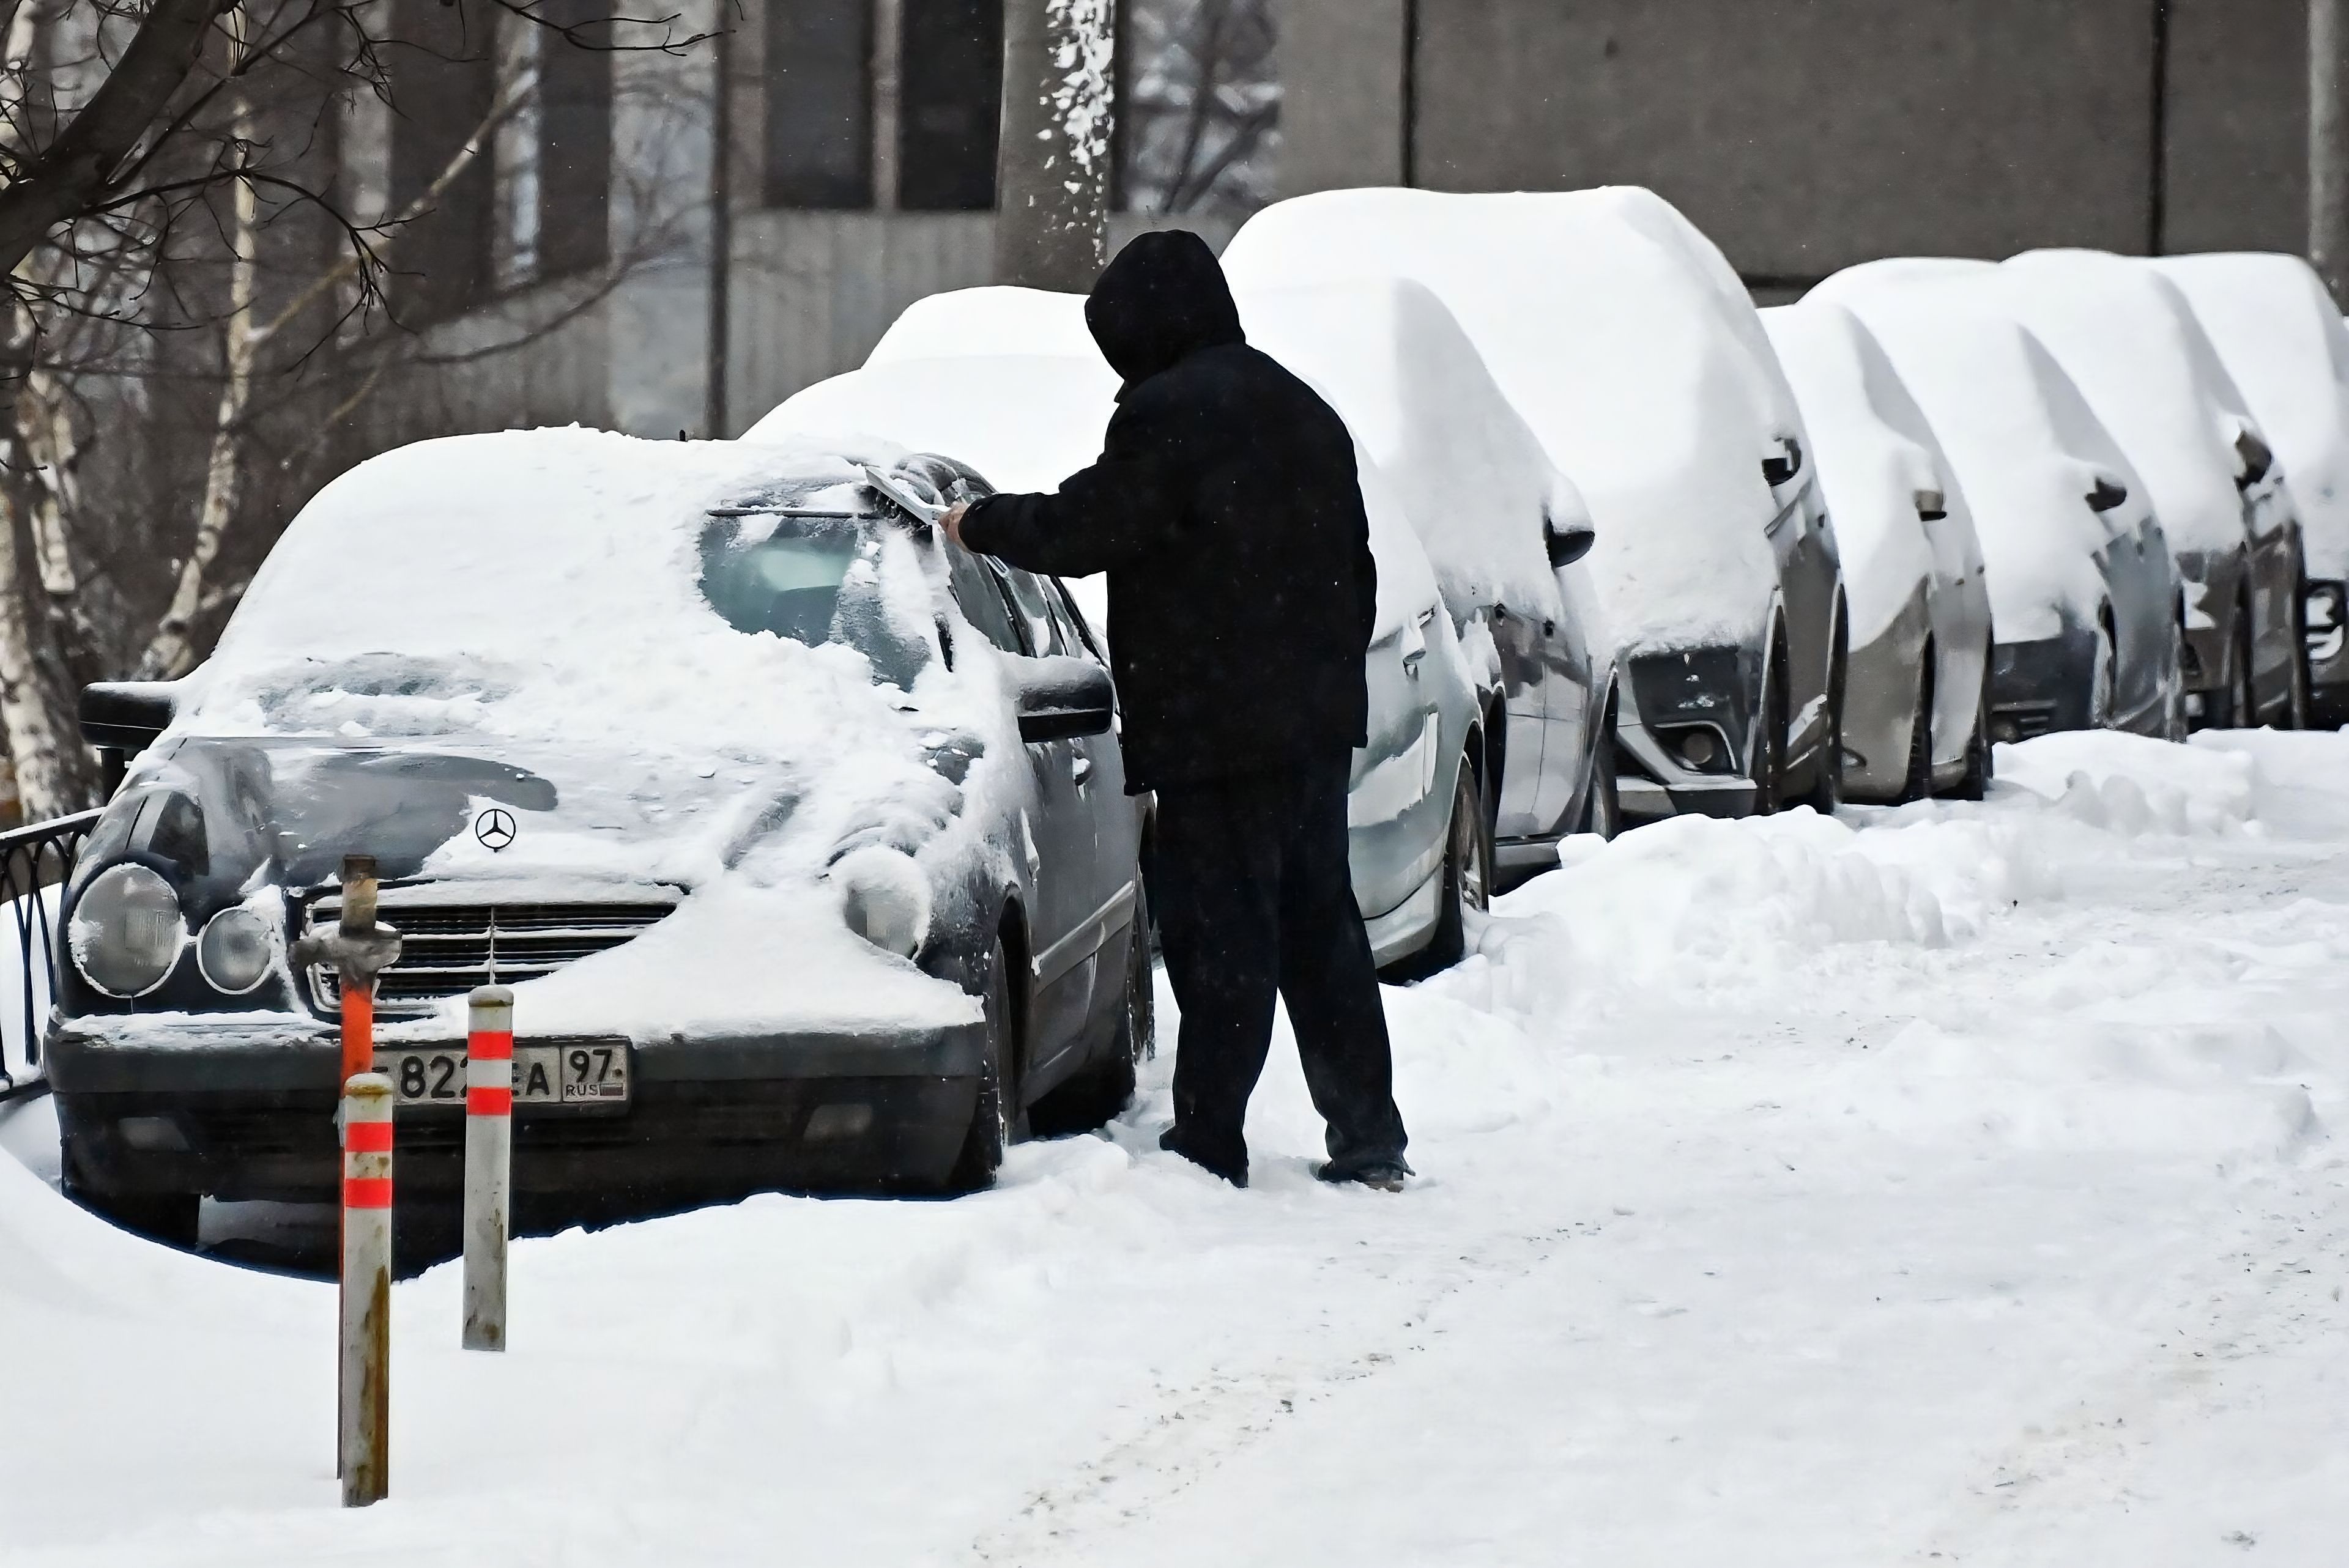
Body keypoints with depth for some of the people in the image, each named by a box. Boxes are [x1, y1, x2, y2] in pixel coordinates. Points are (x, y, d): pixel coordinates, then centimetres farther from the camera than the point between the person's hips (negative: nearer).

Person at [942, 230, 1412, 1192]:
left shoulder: (1168, 412, -12)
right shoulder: (1302, 410, 17)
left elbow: (1081, 527, -12)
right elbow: (1357, 568, 21)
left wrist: (980, 525, 5)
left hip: (1218, 727, -8)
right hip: (1317, 717, 8)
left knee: (1221, 932, -7)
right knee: (1318, 923, 13)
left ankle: (1207, 1143, -6)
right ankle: (1370, 1138, 14)